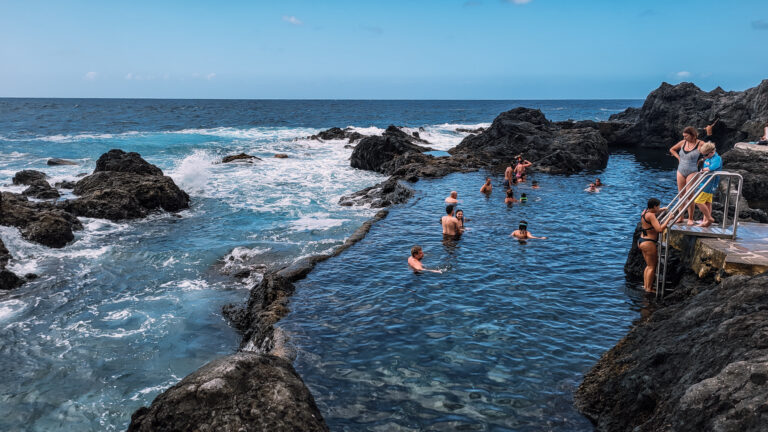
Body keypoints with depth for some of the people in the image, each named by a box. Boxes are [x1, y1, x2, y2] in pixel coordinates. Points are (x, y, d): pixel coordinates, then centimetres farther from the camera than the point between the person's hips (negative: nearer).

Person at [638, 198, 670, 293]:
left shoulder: (645, 211, 8)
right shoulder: (651, 215, -20)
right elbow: (659, 229, -28)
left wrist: (662, 210, 29)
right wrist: (668, 219, -22)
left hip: (642, 241, 10)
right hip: (648, 243, -10)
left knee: (648, 265, 20)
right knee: (652, 267, 0)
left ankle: (645, 285, 25)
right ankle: (648, 288, 3)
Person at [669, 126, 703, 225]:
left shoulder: (700, 144, -9)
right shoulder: (683, 143, 5)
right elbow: (672, 149, 21)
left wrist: (700, 160, -3)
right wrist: (679, 157, 8)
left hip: (692, 172, -5)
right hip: (681, 171, 5)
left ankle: (690, 219, 4)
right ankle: (680, 217, 16)